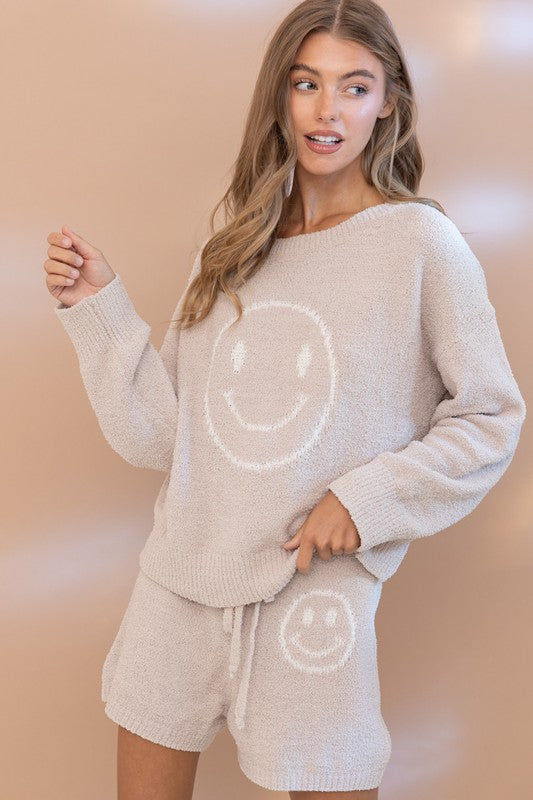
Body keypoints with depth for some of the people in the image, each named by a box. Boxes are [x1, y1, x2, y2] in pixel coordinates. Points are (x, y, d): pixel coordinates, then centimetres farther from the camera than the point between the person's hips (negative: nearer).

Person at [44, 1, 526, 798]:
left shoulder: (421, 242, -7)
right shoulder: (231, 250, 6)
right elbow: (159, 435, 3)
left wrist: (369, 497, -13)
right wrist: (97, 306, -5)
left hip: (315, 594, -4)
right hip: (180, 582, 5)